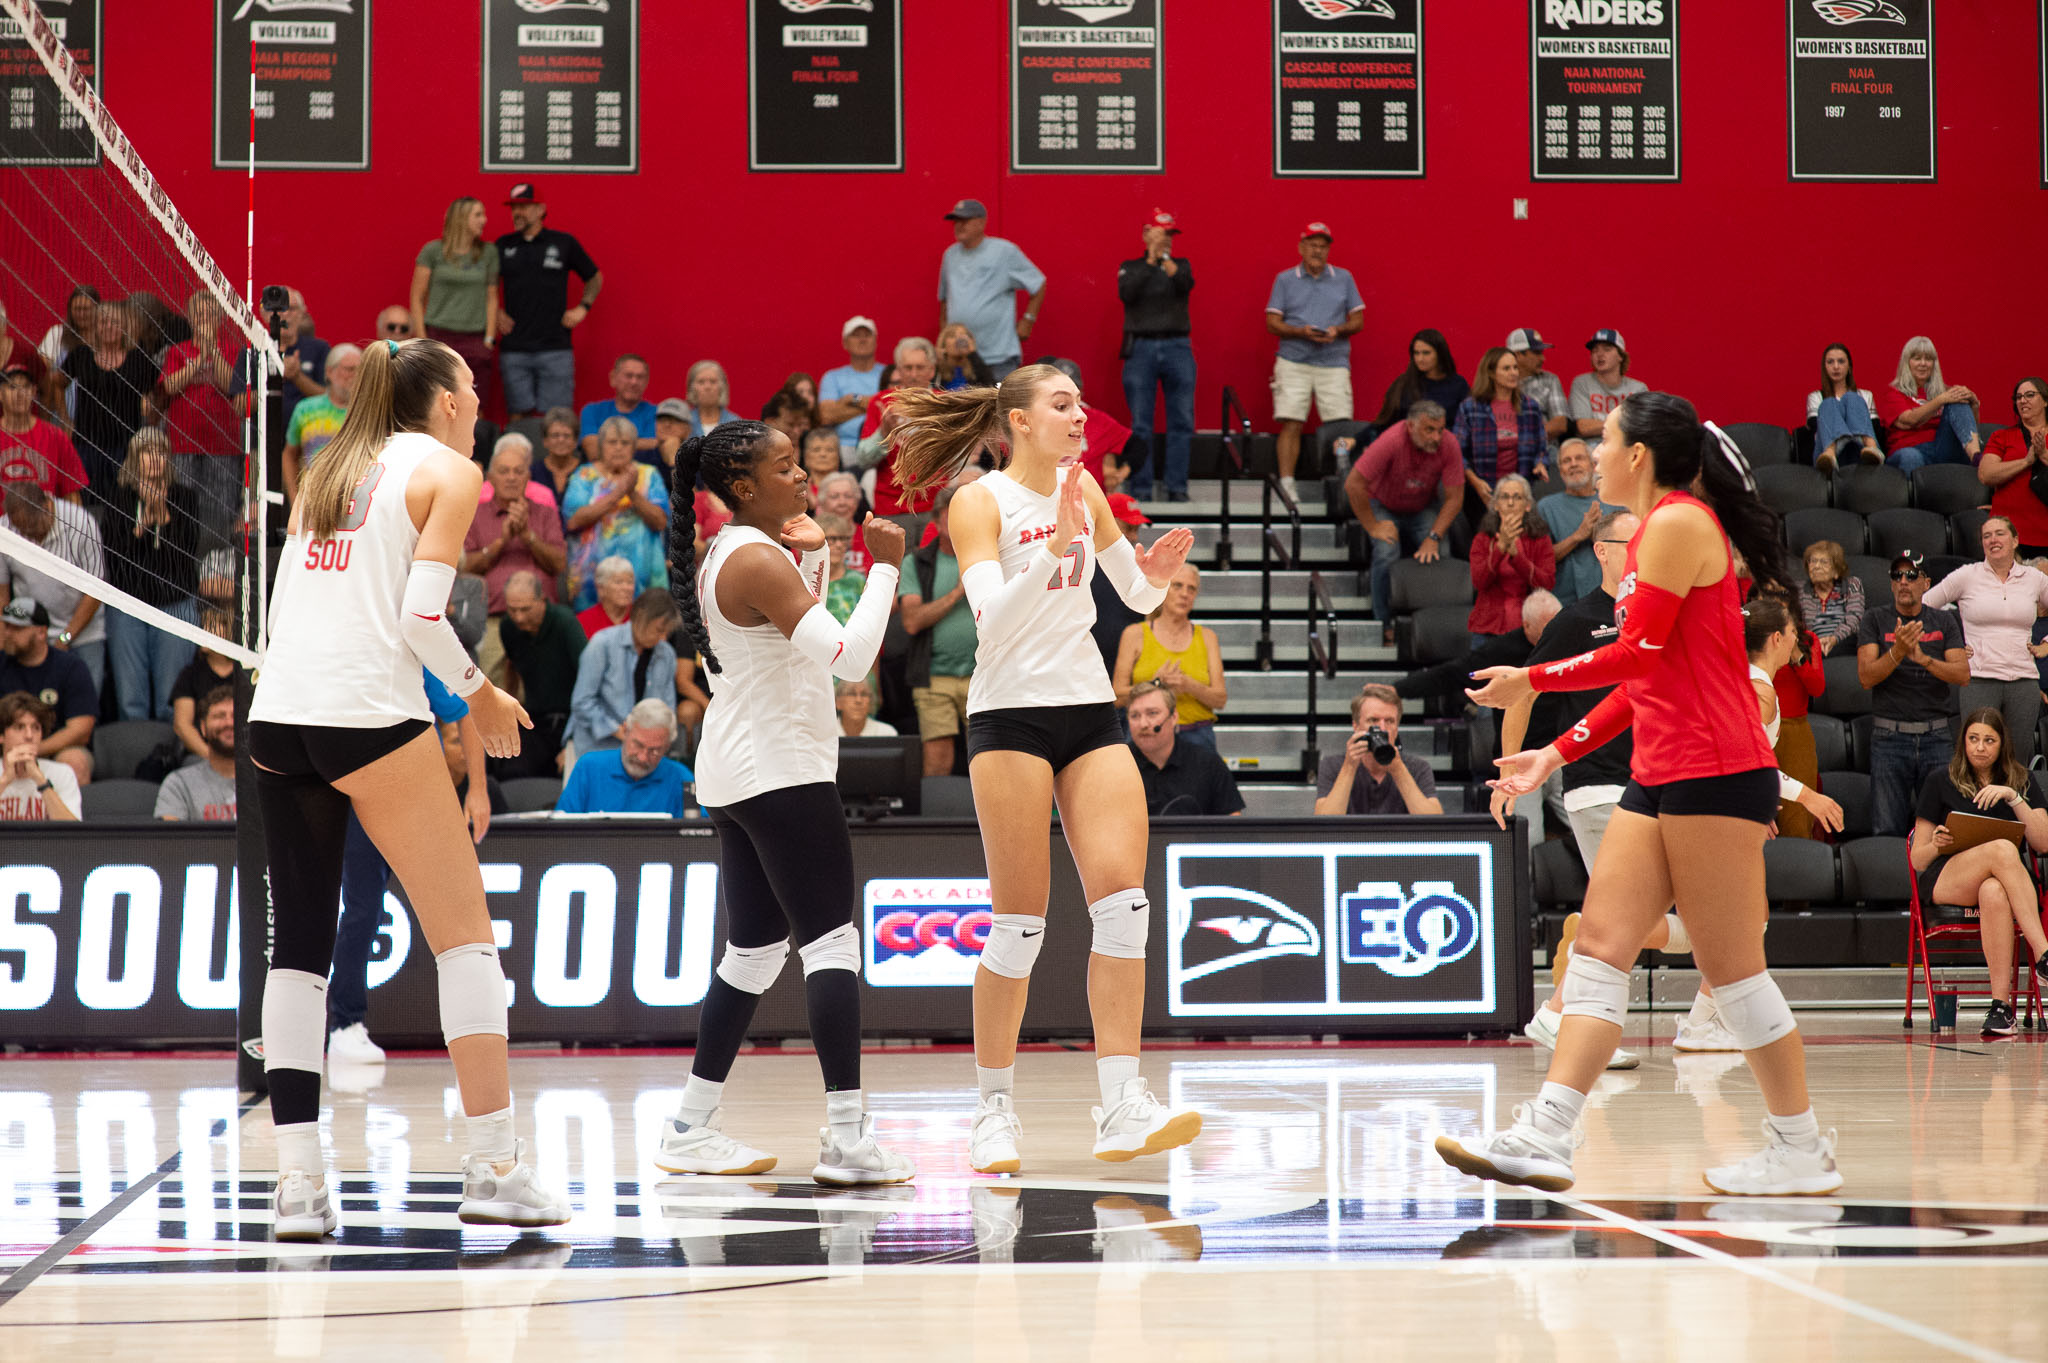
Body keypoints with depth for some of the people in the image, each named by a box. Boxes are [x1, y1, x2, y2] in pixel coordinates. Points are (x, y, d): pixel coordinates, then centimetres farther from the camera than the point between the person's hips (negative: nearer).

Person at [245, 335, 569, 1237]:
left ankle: (298, 1184, 1)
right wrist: (479, 694, 5)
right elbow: (423, 615, -8)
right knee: (464, 932, 2)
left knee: (298, 947, 8)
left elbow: (282, 613, 19)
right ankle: (493, 1169, -3)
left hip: (278, 718, 6)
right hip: (370, 718, -6)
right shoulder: (448, 470, 3)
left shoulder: (329, 472, 22)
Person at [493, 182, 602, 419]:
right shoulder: (503, 246, 10)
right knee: (518, 414, 1)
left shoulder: (564, 243, 5)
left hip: (555, 347, -2)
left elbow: (594, 278, 18)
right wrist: (495, 313, 6)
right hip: (513, 349, 2)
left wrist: (582, 308, 6)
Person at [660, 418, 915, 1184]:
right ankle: (848, 1137, -17)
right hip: (780, 770, -10)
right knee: (831, 942, -11)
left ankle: (692, 1127, 15)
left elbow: (802, 641, 26)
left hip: (740, 773, 10)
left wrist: (813, 555, 15)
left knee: (754, 950, 14)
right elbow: (849, 656, -23)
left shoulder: (731, 552, 14)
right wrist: (885, 568, -15)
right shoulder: (760, 561, -17)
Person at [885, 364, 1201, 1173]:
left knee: (1123, 902, -8)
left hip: (1090, 711, 5)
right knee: (1020, 922, -6)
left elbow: (1136, 598, 18)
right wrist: (1055, 546, -28)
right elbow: (992, 617, -18)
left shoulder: (1082, 490, 11)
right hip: (1010, 716, -5)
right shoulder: (979, 502, -6)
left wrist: (1154, 575, -4)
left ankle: (1122, 1108, -10)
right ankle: (994, 1112, 6)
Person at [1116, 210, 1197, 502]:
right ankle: (1140, 487, 1)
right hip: (1141, 347, -1)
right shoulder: (1131, 268, 10)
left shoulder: (1180, 265, 13)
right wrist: (1150, 261, -12)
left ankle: (1177, 487, 1)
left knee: (1181, 421, -2)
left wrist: (1167, 261, -21)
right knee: (1140, 425, -3)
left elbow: (1186, 284, -8)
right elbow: (1126, 293, -9)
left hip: (1177, 346, 1)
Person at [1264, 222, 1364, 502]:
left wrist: (1338, 330, -8)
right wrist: (1302, 332, -12)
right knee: (1291, 424, -10)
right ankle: (1287, 483, -7)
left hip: (1334, 363, 1)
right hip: (1294, 362, -1)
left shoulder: (1344, 278, 13)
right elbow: (1273, 323, 5)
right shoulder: (1285, 280, 10)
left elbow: (1358, 320, 13)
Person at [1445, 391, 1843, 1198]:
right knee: (1599, 947, 0)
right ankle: (1543, 1138, -7)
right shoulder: (1657, 533, 20)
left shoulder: (1680, 522, -10)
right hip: (1659, 778, 10)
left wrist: (1532, 681, -3)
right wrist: (1560, 752, 20)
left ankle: (1802, 1151, 6)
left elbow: (1640, 653, -13)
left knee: (1730, 967, -4)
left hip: (1715, 774, -10)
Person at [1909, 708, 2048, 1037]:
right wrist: (1937, 846, -14)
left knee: (1994, 893, -41)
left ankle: (2000, 1004, -46)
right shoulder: (1940, 782, 12)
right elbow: (1918, 860, 10)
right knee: (2002, 849, -36)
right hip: (1943, 883, -1)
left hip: (2001, 881, 1)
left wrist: (2014, 798, -9)